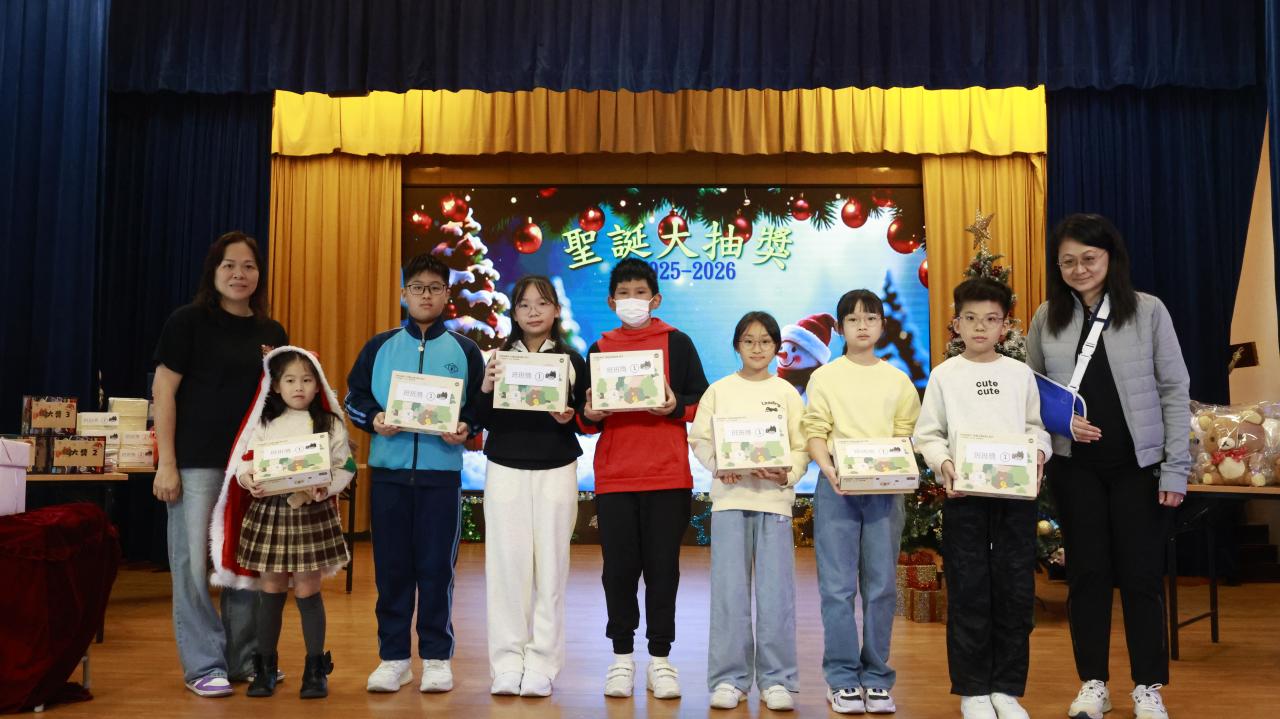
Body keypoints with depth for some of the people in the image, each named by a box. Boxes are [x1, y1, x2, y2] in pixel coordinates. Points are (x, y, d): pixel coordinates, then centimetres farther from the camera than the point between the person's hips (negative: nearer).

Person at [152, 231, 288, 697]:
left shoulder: (272, 333, 11)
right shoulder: (188, 321, -3)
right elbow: (164, 391, -6)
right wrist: (166, 462, -10)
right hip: (196, 461, -4)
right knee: (193, 561, -1)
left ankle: (244, 658, 21)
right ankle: (204, 665, 11)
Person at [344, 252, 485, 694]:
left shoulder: (465, 351, 8)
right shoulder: (379, 346, 11)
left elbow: (481, 407, 7)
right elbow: (354, 397, 10)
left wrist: (466, 429, -12)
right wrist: (373, 419, -9)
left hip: (442, 472, -1)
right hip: (388, 470, 1)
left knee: (437, 568, 2)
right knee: (391, 567, 6)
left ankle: (437, 658, 14)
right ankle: (393, 657, 17)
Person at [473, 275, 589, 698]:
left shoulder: (572, 361, 5)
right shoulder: (498, 358, 7)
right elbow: (484, 421, 4)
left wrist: (568, 418, -14)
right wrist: (486, 389, -13)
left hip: (556, 471, 0)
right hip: (505, 469, 1)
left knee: (550, 566, 0)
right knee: (506, 564, 0)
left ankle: (541, 665, 8)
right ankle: (507, 663, 9)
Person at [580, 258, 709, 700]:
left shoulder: (678, 343, 5)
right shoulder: (599, 349, 11)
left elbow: (703, 402, 4)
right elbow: (586, 418, 13)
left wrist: (676, 407, -15)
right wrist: (589, 415, -9)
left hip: (668, 476, -2)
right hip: (614, 477, 2)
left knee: (662, 568, 2)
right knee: (619, 568, 5)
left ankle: (660, 659, 14)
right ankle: (622, 657, 18)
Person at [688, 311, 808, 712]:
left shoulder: (786, 393, 8)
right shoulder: (719, 391, 8)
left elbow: (802, 446, 3)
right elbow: (699, 439, 5)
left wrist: (788, 474, -15)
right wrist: (719, 465, -13)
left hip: (774, 497, 0)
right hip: (729, 496, 0)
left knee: (775, 590, 0)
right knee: (729, 589, 1)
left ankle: (776, 679, 10)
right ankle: (728, 678, 10)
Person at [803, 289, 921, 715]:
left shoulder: (898, 381, 11)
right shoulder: (825, 377, 5)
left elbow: (905, 438, 8)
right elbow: (815, 433, -1)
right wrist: (829, 470, -18)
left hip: (884, 489, 2)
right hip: (837, 488, -2)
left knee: (881, 587, 4)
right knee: (838, 587, -2)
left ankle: (876, 678, 14)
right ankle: (842, 679, 8)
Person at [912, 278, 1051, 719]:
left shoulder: (1021, 374, 10)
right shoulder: (944, 375, 5)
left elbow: (1036, 427, 12)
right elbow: (927, 434, 4)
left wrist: (1038, 454, -8)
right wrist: (943, 461, -14)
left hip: (1017, 492, 2)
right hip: (963, 493, -2)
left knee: (1015, 591, 4)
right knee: (968, 592, 2)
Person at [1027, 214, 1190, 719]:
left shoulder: (1148, 311, -4)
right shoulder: (1047, 318, 3)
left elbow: (1174, 391, -3)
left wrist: (1176, 469, -6)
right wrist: (1060, 422, -11)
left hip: (1138, 464, -2)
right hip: (1074, 466, 2)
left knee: (1141, 574, 4)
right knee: (1086, 573, 8)